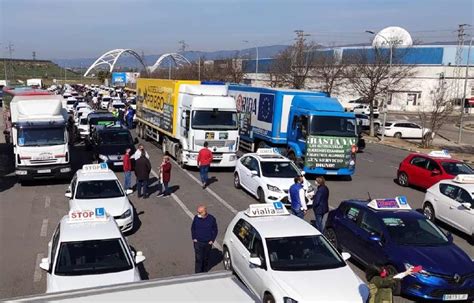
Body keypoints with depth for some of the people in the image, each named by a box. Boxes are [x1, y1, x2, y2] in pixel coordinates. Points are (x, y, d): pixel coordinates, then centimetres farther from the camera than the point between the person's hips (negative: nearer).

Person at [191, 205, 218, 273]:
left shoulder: (211, 219, -13)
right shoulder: (196, 218, -10)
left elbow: (215, 230, -1)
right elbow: (193, 228, 5)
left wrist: (212, 240, -6)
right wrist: (194, 238, -1)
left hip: (208, 243, 1)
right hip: (198, 242, -1)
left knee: (206, 258, 16)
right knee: (198, 259, -3)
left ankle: (205, 272, 36)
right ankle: (198, 274, 8)